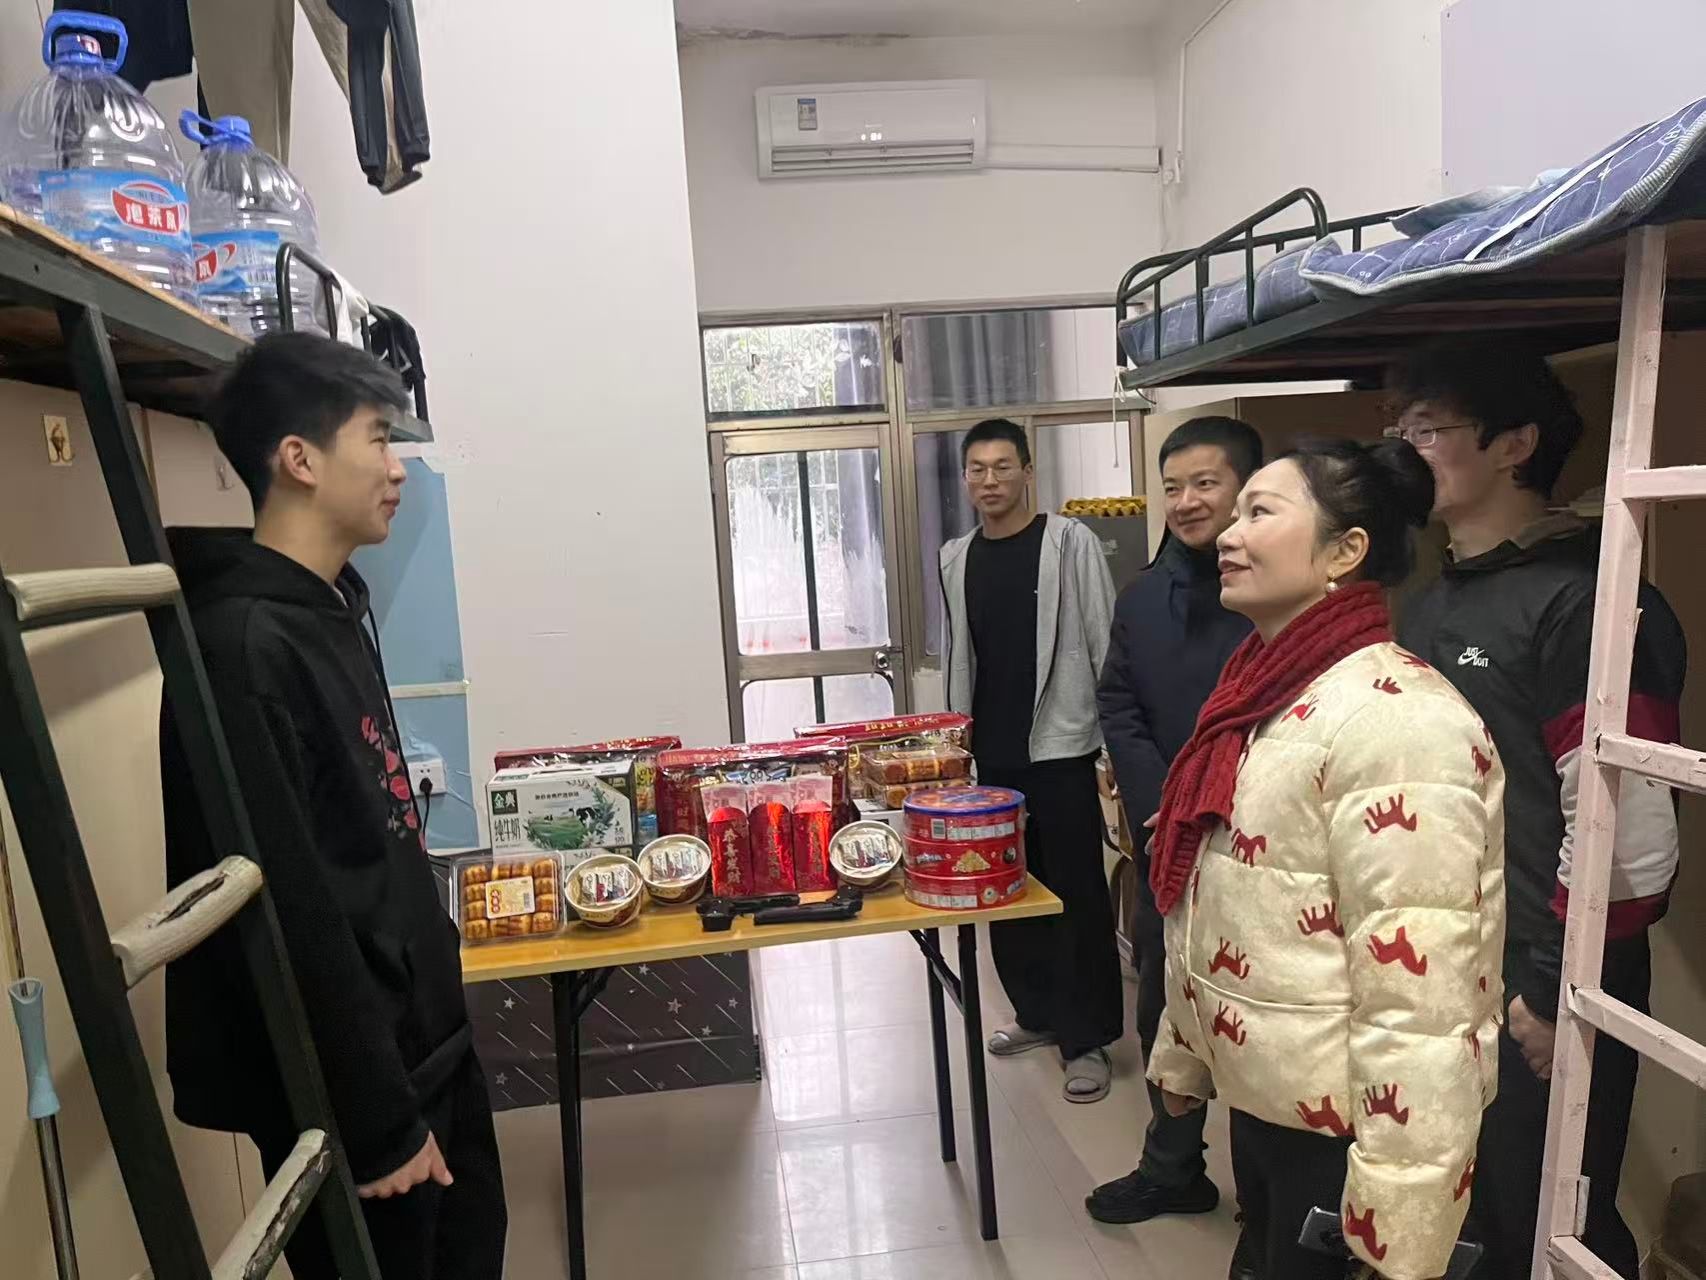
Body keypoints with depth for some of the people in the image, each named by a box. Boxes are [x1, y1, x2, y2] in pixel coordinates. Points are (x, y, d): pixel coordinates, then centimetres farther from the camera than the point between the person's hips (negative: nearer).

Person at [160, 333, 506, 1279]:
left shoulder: (333, 612, 7)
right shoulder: (242, 646, -23)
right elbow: (287, 916, -25)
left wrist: (435, 1008, 17)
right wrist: (375, 1119, -19)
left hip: (426, 1040, 9)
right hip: (354, 1084, -9)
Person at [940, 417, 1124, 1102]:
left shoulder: (1070, 543, -6)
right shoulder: (956, 558, 8)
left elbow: (1105, 645, -8)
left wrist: (1116, 739, -12)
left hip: (1060, 745, -5)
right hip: (991, 751, 5)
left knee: (1078, 892, 1)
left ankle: (1088, 1038, 13)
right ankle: (1039, 1011, 31)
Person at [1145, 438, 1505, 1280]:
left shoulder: (1392, 718, -23)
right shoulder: (1265, 693, 6)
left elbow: (1415, 992, -26)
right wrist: (1182, 1050, 16)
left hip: (1340, 1124, -8)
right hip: (1258, 1094, 8)